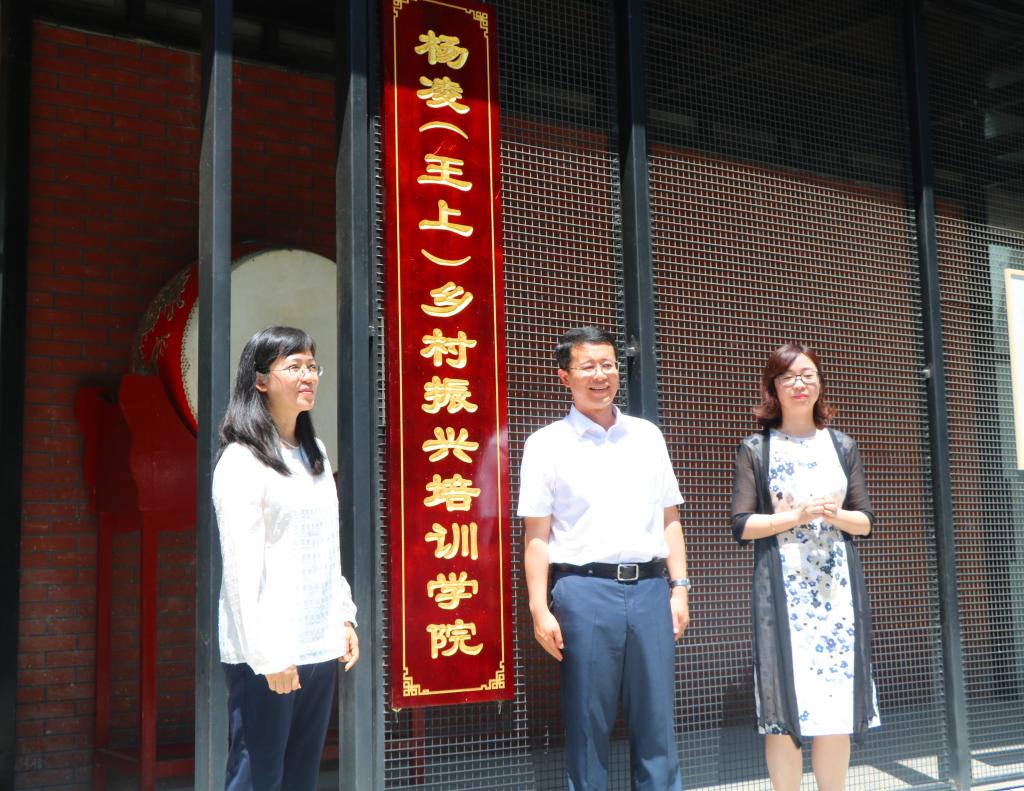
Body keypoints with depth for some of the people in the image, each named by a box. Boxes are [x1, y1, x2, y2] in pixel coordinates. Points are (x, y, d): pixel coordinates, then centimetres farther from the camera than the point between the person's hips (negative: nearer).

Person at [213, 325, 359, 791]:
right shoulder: (242, 460, -9)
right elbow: (241, 565, -14)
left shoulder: (315, 454, 14)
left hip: (320, 647, 7)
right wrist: (268, 654, -18)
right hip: (267, 653, -7)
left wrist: (345, 617, 12)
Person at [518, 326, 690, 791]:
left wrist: (679, 588, 7)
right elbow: (536, 535, -2)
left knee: (656, 722, 8)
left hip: (650, 587, 3)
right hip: (586, 590, -3)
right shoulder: (547, 444, 2)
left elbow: (669, 520, 14)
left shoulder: (647, 436, 13)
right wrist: (540, 610, -8)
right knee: (588, 725, 5)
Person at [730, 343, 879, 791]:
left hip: (837, 582, 3)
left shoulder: (842, 447, 11)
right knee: (786, 702, -4)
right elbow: (742, 525, -3)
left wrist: (835, 515, -10)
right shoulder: (756, 449, 2)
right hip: (782, 585, -3)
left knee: (838, 697, 3)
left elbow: (865, 521, 11)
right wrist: (796, 515, -15)